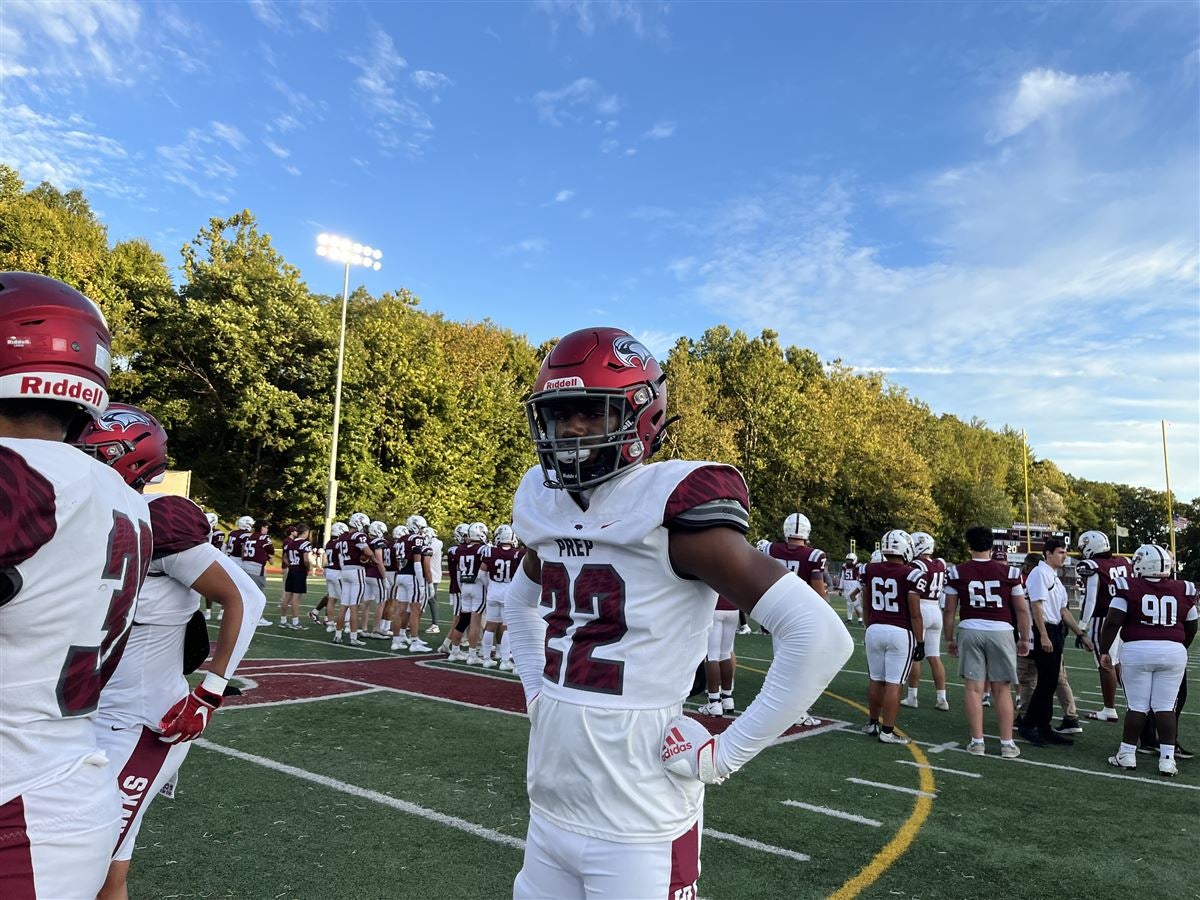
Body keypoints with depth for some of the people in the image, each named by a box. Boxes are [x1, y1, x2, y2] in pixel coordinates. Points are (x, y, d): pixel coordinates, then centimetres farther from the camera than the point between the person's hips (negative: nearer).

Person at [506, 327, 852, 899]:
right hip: (549, 810, 7)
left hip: (636, 831, -6)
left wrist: (726, 753, -16)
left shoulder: (671, 511, -18)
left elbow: (820, 636, -22)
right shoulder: (546, 506, 3)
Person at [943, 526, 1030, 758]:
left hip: (970, 631, 0)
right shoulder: (1009, 572, 0)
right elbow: (1022, 610, 4)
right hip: (1001, 632, 0)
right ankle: (1007, 743, 12)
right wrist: (1024, 639, 16)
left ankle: (977, 741, 9)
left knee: (973, 688, 5)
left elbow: (949, 610, 3)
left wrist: (949, 639, 14)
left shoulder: (957, 572, -1)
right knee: (1002, 690, 8)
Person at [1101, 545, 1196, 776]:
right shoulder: (1183, 591, 5)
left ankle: (1127, 754, 13)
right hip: (1174, 651, 2)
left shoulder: (1129, 588, -5)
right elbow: (1191, 629, 16)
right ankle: (1167, 758, 8)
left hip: (1138, 650, -2)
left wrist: (1104, 650, 1)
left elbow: (1112, 622, -9)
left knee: (1137, 706, 6)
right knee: (1165, 707, 8)